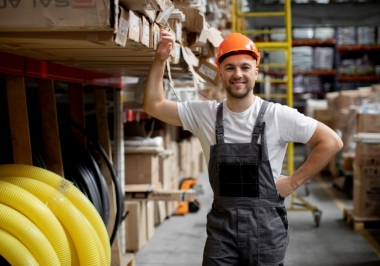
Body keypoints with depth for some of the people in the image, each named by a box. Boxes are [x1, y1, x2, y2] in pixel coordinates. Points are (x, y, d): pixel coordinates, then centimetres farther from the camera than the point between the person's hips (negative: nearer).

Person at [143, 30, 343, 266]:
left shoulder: (278, 116, -8)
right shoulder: (204, 114, 2)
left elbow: (331, 142, -5)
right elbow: (153, 106, 6)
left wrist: (294, 181, -7)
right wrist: (160, 60, -4)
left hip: (266, 224, -2)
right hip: (221, 224, 2)